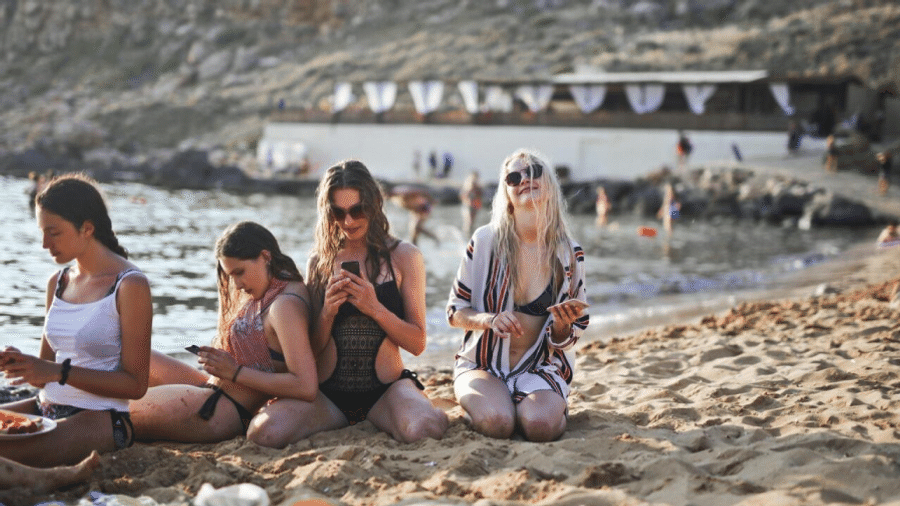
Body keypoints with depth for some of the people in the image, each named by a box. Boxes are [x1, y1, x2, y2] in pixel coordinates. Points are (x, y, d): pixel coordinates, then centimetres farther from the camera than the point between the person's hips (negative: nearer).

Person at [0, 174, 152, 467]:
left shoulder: (129, 286, -8)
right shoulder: (57, 283, 13)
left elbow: (135, 384, -11)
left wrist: (59, 372, -18)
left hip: (102, 419, -8)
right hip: (47, 409, 8)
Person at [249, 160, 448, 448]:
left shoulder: (404, 256, 3)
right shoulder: (320, 262, 9)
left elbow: (417, 343, -1)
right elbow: (312, 349, 9)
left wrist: (375, 308, -17)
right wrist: (327, 313, -12)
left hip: (385, 390, -2)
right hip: (328, 392, 2)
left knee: (424, 429, -36)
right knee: (267, 432, -28)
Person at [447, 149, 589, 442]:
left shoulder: (569, 254, 0)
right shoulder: (485, 241, -6)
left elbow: (567, 339, 7)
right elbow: (455, 311, 1)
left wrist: (563, 325, -18)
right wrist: (489, 319, -20)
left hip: (540, 368, 1)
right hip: (483, 365, -1)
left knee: (539, 424, -31)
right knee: (497, 422, -31)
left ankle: (556, 405, 5)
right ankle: (476, 399, 4)